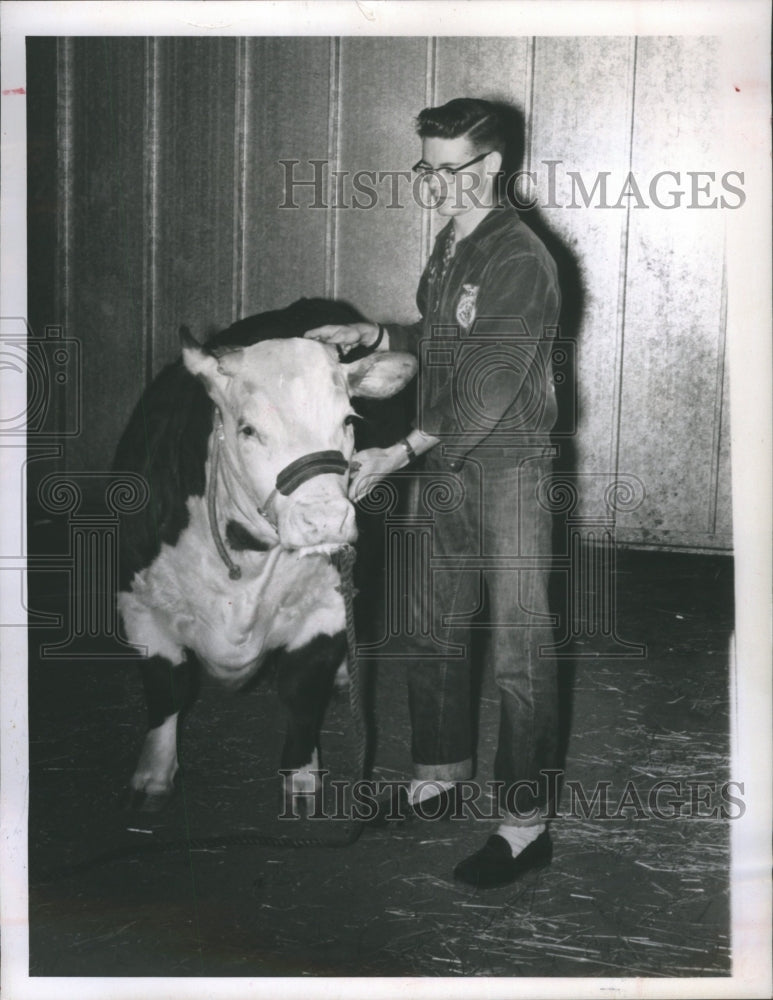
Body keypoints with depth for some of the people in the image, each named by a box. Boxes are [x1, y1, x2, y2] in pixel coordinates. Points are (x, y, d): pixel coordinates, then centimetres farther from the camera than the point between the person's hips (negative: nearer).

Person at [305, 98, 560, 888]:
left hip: (506, 472, -9)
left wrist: (402, 452, -25)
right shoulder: (449, 245, 11)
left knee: (517, 652, -2)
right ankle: (438, 778, 32)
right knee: (433, 631, 16)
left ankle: (525, 824, 7)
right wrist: (373, 335, 8)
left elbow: (492, 386, -23)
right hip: (444, 466, 9)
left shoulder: (520, 261, -17)